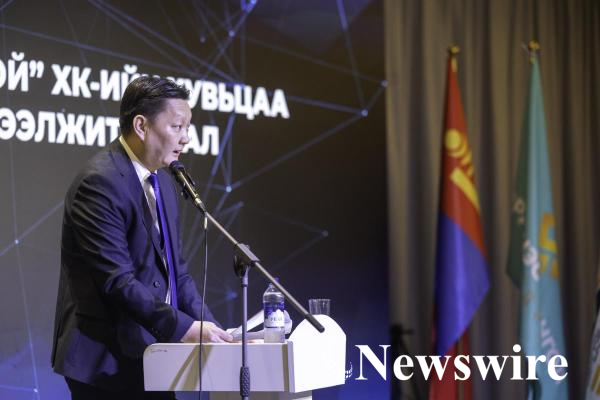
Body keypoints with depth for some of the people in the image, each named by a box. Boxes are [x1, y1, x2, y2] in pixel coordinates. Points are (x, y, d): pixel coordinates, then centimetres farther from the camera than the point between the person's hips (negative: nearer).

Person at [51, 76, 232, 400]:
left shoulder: (163, 182, 12)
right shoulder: (101, 182, -17)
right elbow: (117, 280, -22)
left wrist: (207, 326, 2)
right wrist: (183, 328, -24)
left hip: (149, 354, 8)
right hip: (107, 359, -8)